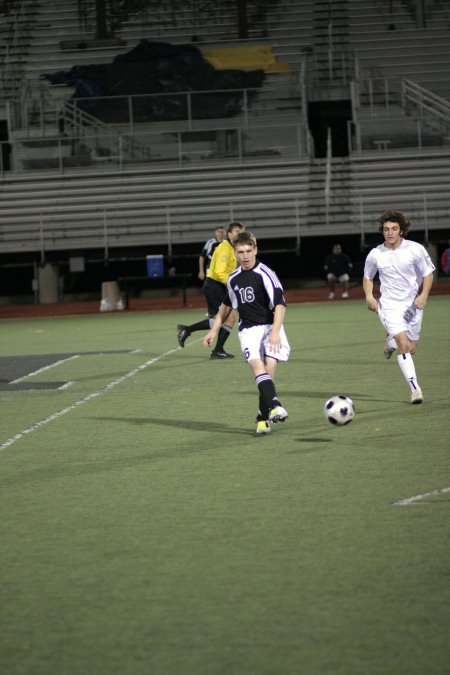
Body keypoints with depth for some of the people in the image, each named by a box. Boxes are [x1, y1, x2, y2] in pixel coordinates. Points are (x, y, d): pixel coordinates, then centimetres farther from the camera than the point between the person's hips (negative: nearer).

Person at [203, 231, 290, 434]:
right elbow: (226, 306, 29)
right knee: (257, 365, -22)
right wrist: (214, 330, 28)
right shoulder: (233, 279, 11)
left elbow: (280, 304, -14)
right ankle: (274, 406, -38)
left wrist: (275, 331, -25)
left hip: (270, 326, -3)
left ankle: (263, 417, -6)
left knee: (269, 366, -17)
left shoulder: (265, 274, -8)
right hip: (248, 329, 3)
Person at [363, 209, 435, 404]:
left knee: (411, 349, 10)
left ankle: (391, 341, 44)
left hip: (412, 304, 2)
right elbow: (367, 278, 12)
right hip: (389, 305, -2)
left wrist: (423, 295, -15)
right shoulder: (375, 255, -4)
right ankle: (415, 388, -17)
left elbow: (428, 275, 1)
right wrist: (369, 296, -5)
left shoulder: (415, 249, -7)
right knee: (404, 344, -19)